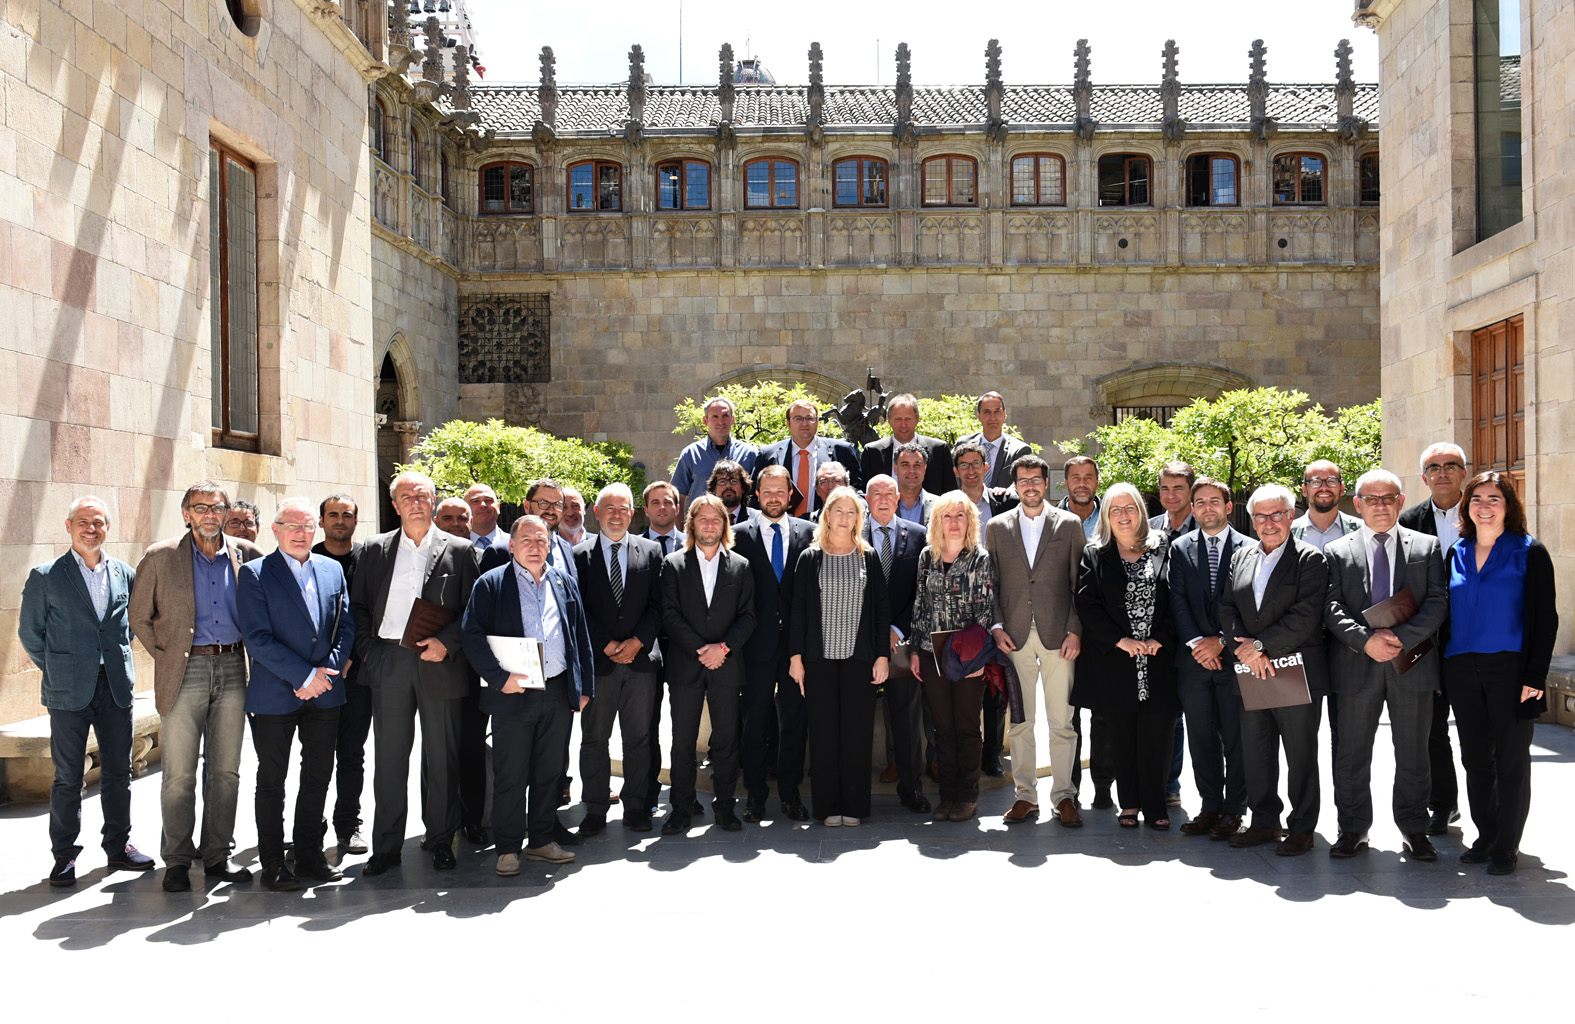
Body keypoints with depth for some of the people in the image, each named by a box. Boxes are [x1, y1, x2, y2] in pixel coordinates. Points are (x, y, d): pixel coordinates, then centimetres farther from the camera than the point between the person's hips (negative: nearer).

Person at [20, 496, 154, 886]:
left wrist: (118, 659, 11)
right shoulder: (45, 576, -2)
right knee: (68, 777, 3)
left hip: (116, 687, 3)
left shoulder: (125, 574, 7)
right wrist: (57, 670, 5)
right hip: (68, 692, -3)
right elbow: (30, 632, 4)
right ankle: (64, 855, 13)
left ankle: (118, 846, 20)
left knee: (119, 772, 9)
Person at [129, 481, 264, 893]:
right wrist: (167, 657, 3)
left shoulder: (246, 554, 5)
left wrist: (254, 656, 8)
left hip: (232, 668, 2)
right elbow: (140, 618, 8)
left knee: (225, 770, 7)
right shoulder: (160, 557, 0)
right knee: (179, 773, 0)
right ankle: (177, 860, 11)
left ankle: (217, 855, 17)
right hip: (185, 671, -2)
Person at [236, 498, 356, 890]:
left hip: (325, 692, 4)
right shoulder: (254, 574, -5)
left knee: (319, 775, 11)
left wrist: (326, 672, -8)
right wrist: (305, 676, -16)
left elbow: (346, 626, 8)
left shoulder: (333, 570, 10)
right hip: (275, 693, -4)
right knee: (272, 780, 5)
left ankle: (309, 853, 24)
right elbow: (258, 639, -12)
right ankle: (272, 864, 15)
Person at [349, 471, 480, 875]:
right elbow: (358, 606, 11)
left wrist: (446, 643, -12)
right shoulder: (375, 549, 10)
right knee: (389, 755, 6)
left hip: (439, 664, -1)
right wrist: (368, 650, -2)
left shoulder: (457, 550, 4)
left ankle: (441, 840, 18)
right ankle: (386, 846, 15)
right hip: (388, 663, 2)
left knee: (441, 755, 6)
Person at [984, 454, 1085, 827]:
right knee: (1019, 721, 5)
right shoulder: (997, 527, 10)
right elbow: (990, 583, 10)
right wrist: (996, 626, -1)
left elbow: (1079, 583, 4)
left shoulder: (1070, 524, 7)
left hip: (1058, 635, -1)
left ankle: (1064, 796, 10)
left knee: (1062, 722, 1)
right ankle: (1026, 796, 14)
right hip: (1014, 637, 1)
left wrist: (1075, 631, -4)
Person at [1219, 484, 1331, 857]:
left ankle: (1302, 829, 15)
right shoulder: (1241, 557, 13)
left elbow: (1305, 617, -15)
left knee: (1301, 755, 4)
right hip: (1252, 673, 5)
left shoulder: (1311, 559, -5)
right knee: (1255, 753, 12)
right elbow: (1227, 608, 6)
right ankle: (1265, 822, 25)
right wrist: (1244, 650, -9)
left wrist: (1261, 645, -17)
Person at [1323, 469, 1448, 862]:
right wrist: (1366, 640, -18)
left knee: (1413, 752, 8)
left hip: (1412, 664, 0)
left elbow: (1438, 602, -1)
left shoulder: (1427, 546, 8)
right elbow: (1332, 608, -3)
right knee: (1352, 752, 6)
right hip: (1356, 666, 0)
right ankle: (1352, 829, 17)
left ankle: (1415, 829, 20)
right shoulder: (1337, 552, 6)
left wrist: (1401, 637, -15)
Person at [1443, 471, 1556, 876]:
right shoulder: (1456, 554, 11)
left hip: (1510, 669, -4)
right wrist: (1440, 671, 8)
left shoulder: (1529, 553, -1)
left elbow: (1545, 618, -4)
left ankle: (1506, 846, 12)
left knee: (1511, 760, 3)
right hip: (1462, 671, 4)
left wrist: (1534, 676, -12)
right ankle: (1485, 837, 21)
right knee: (1475, 759, 10)